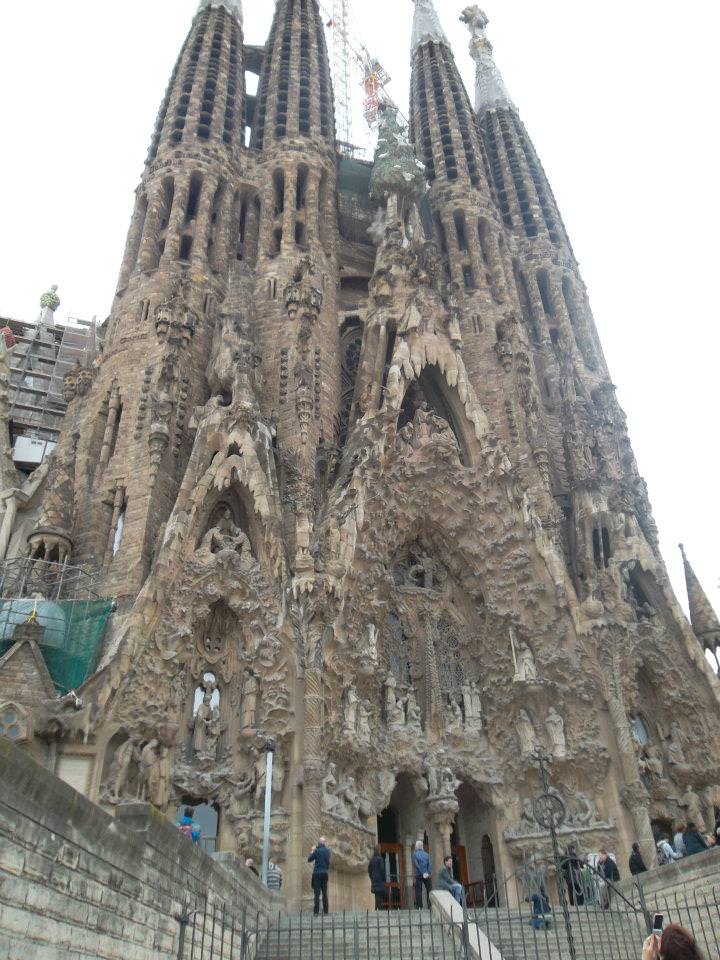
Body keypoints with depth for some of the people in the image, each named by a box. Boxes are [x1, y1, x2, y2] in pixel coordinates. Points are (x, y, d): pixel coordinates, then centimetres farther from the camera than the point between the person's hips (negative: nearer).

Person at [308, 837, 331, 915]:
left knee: (317, 893, -3)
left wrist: (312, 851, 8)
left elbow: (309, 860, -3)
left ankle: (316, 911, -5)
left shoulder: (317, 851, -11)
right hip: (325, 873, 4)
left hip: (317, 873, -4)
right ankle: (326, 911, 11)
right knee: (325, 893, 12)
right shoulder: (328, 850, 2)